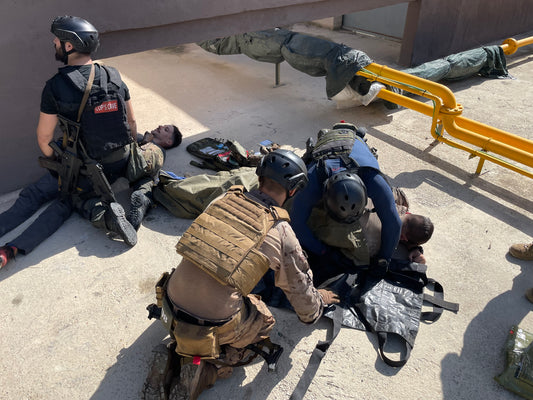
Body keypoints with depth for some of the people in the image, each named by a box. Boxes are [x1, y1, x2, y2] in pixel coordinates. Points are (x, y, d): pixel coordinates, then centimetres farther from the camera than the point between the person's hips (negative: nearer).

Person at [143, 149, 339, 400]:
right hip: (213, 326, -5)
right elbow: (299, 290, 8)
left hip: (170, 309, 5)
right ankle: (205, 369, 5)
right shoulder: (282, 234, -7)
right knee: (264, 321, 22)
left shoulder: (222, 200, 3)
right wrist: (318, 301, 32)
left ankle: (175, 356, 19)